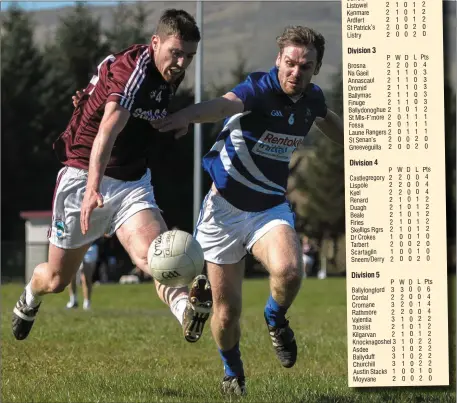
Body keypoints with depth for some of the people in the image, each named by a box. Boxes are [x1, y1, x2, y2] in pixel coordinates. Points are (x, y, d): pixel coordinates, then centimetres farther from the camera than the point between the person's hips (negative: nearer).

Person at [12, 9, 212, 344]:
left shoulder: (172, 76, 1)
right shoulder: (133, 68, -24)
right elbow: (108, 130, -40)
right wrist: (92, 190, -50)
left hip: (133, 183, 5)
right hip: (84, 178, -5)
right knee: (57, 280, 12)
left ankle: (185, 306, -55)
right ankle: (31, 297, 47)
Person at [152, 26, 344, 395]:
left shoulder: (312, 98, -2)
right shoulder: (260, 88, -20)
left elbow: (328, 120, 25)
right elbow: (225, 104, -44)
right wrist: (189, 115, -65)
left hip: (271, 208, 3)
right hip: (226, 207, -3)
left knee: (289, 270, -30)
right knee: (227, 312, 0)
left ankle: (276, 319, 5)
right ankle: (232, 372, 32)